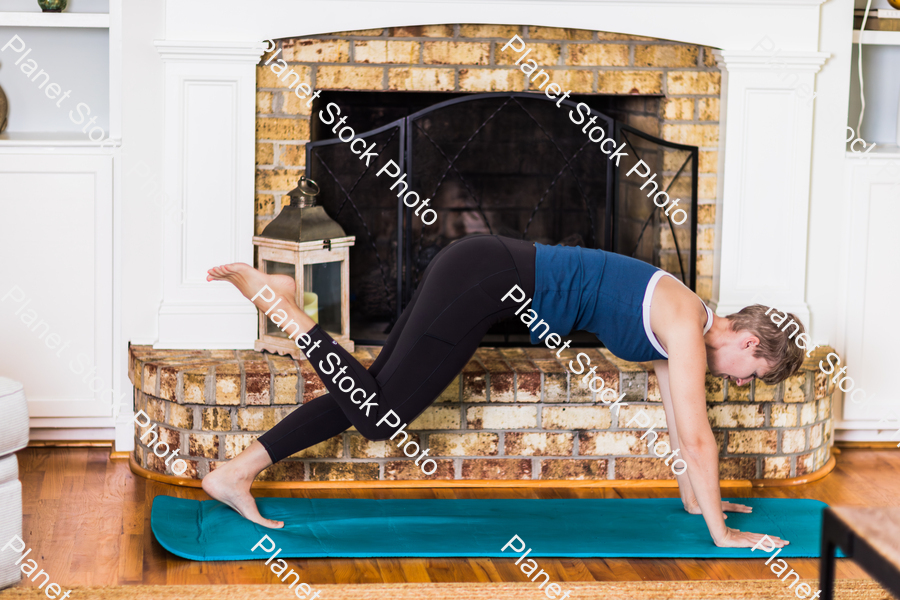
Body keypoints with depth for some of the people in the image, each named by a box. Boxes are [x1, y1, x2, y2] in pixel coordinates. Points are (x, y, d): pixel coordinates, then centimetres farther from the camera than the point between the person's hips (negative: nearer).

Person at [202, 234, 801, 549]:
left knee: (366, 399, 9)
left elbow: (682, 424, 26)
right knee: (378, 414, -12)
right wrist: (722, 534, -5)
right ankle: (273, 299, -6)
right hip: (484, 280, -9)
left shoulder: (678, 325, 15)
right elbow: (697, 437, -12)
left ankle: (236, 473, 8)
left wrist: (695, 497, 33)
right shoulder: (686, 327, -10)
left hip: (493, 275, 9)